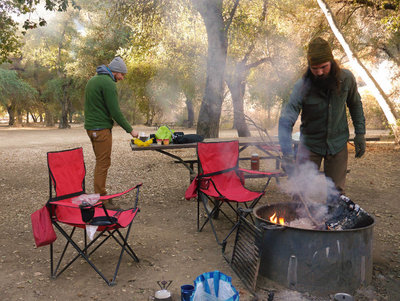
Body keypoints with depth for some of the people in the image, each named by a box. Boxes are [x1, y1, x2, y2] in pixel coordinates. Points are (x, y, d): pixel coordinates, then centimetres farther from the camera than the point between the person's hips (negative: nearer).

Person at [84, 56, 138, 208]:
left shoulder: (93, 79, 17)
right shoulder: (108, 83, -14)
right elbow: (115, 111, -18)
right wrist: (130, 130, -10)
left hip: (91, 126, 10)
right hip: (101, 128, -10)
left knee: (100, 161, 15)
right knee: (103, 163, -6)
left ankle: (98, 195, 22)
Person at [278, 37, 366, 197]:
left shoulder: (346, 78, -10)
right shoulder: (302, 86, -21)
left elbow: (355, 104, 9)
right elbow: (285, 121, -27)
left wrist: (360, 133, 3)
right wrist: (288, 155, -38)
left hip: (338, 143, 2)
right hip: (310, 144, -2)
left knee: (336, 193, 8)